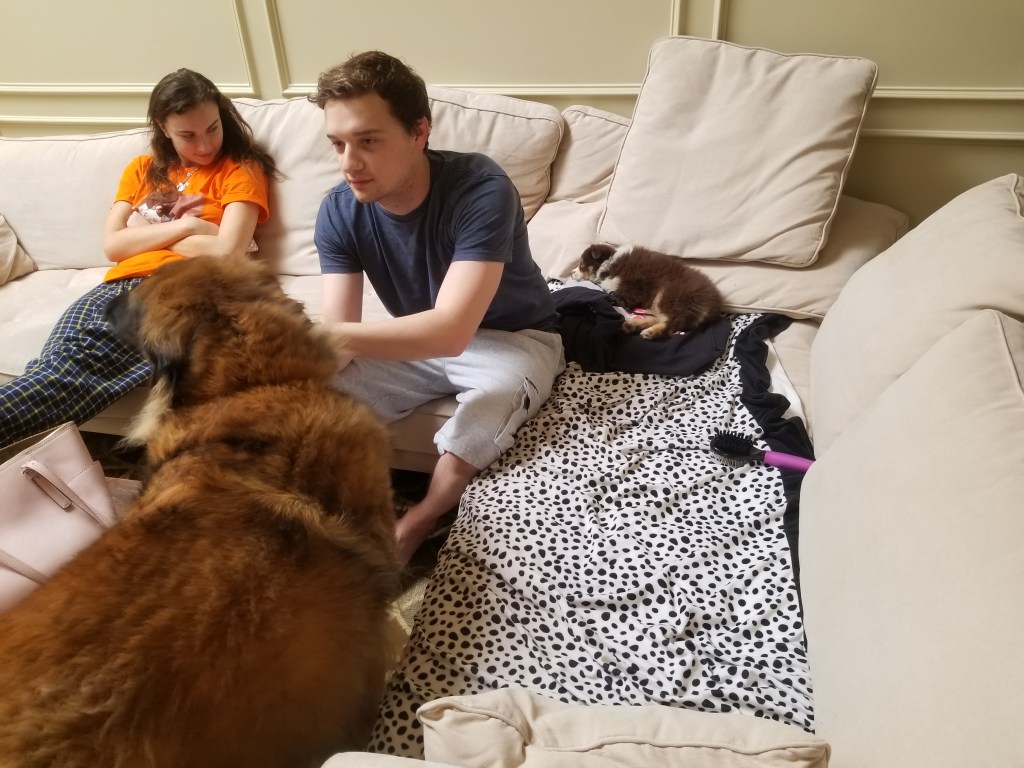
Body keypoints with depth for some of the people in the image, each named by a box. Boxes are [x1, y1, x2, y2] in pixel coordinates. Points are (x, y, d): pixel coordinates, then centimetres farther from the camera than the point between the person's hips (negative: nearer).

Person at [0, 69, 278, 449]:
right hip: (123, 285, 5)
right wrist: (183, 224, 1)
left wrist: (145, 232, 7)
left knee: (78, 356, -32)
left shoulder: (241, 169, 10)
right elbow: (112, 245, 12)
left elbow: (226, 251, -6)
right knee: (64, 353, -30)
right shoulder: (141, 169, 25)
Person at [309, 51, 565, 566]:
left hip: (514, 337, -4)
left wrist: (334, 337, -51)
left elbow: (451, 330, -40)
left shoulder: (481, 191, -30)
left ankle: (408, 533, -15)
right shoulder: (339, 212, -14)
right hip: (415, 341, 5)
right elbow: (338, 333, -18)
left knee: (494, 395, -37)